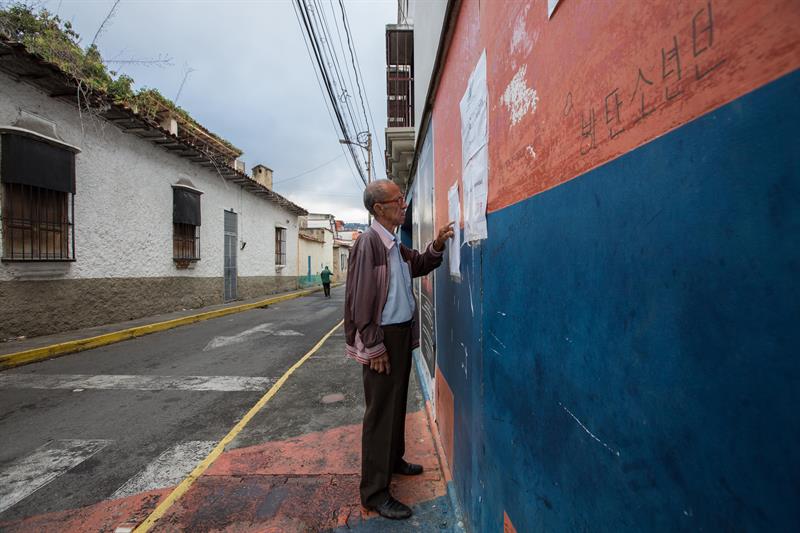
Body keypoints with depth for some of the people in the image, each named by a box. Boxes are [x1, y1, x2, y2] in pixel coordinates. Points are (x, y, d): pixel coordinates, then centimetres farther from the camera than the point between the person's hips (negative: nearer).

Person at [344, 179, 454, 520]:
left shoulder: (396, 245, 10)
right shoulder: (369, 242, -17)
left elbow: (419, 265, 24)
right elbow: (360, 299, -19)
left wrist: (437, 245, 4)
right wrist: (374, 346, -18)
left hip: (403, 332, 9)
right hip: (384, 336, -9)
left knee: (397, 403, 21)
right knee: (380, 412, 2)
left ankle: (394, 460, 41)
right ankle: (374, 492, 18)